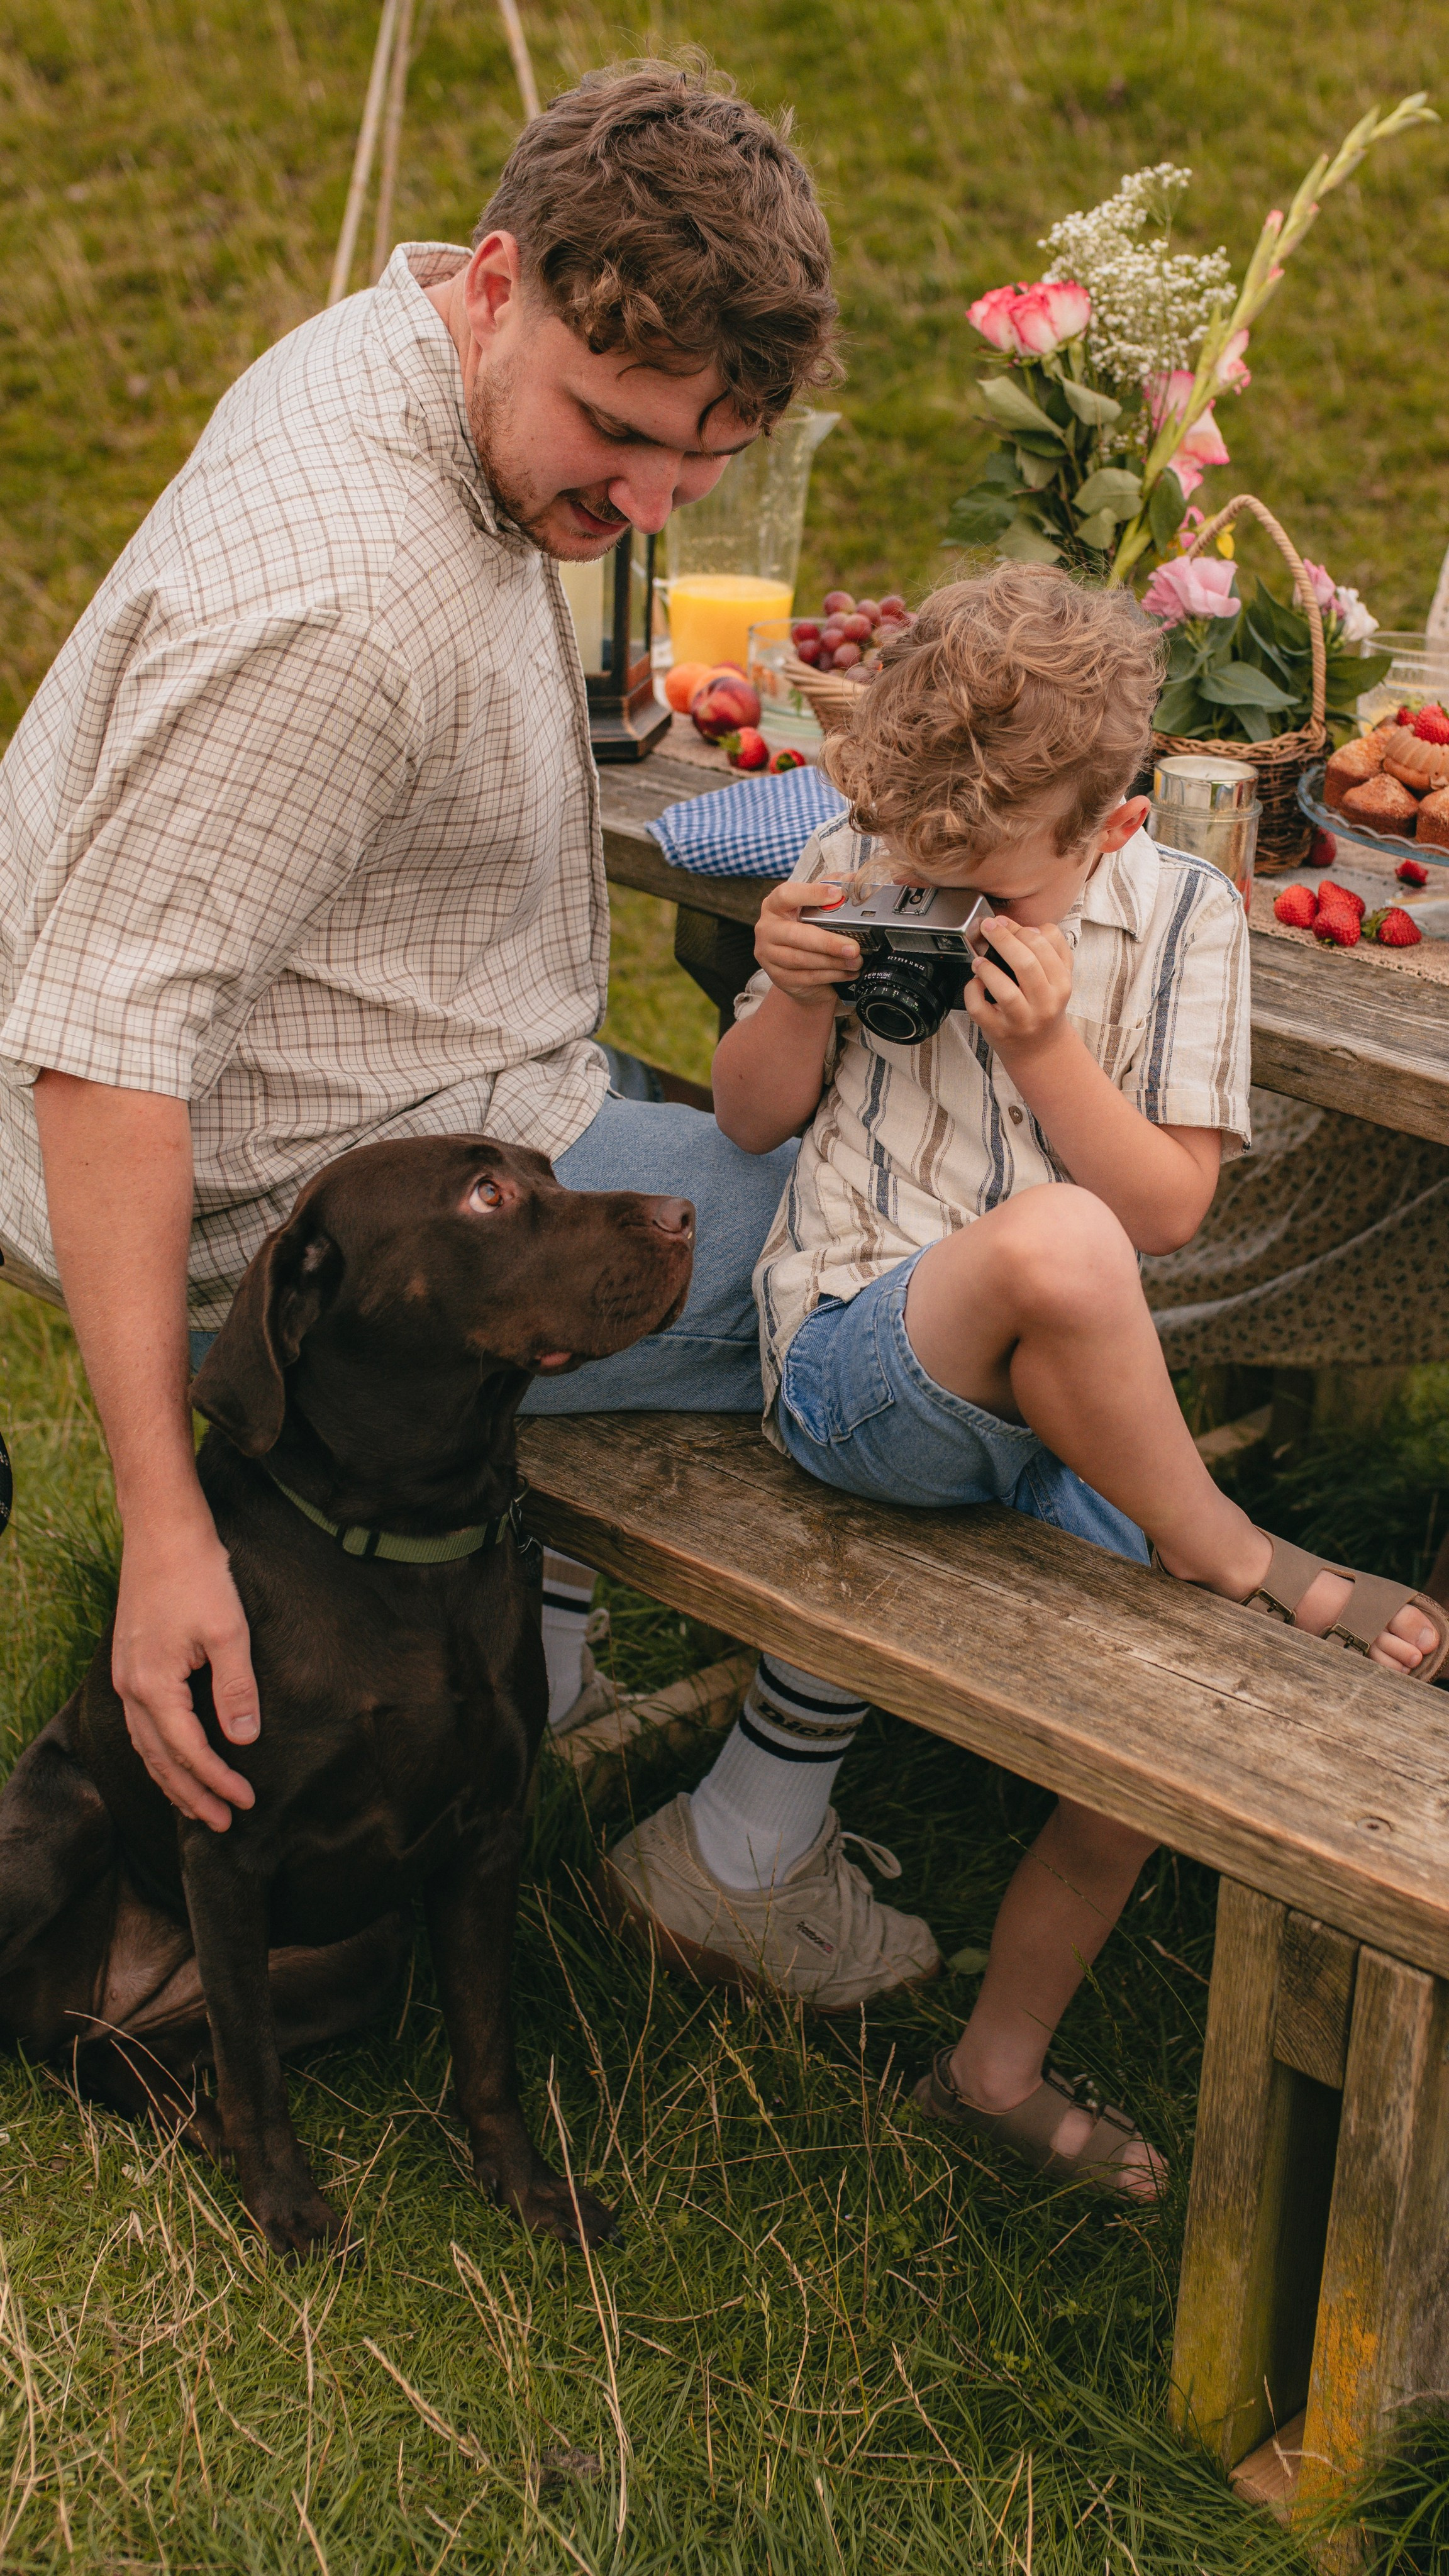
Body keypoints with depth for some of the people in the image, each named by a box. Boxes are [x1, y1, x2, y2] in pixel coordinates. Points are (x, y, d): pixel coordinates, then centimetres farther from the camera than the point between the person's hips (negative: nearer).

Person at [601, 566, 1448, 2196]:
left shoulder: (1180, 917, 1)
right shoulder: (858, 867, 0)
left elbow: (1173, 1206, -3)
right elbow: (749, 1123, 10)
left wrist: (1049, 1050, -18)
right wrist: (796, 1000, -11)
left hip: (1063, 1396, 3)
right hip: (853, 1355, -3)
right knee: (1054, 1242, -36)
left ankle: (1001, 2061, 18)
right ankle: (1230, 1556, -11)